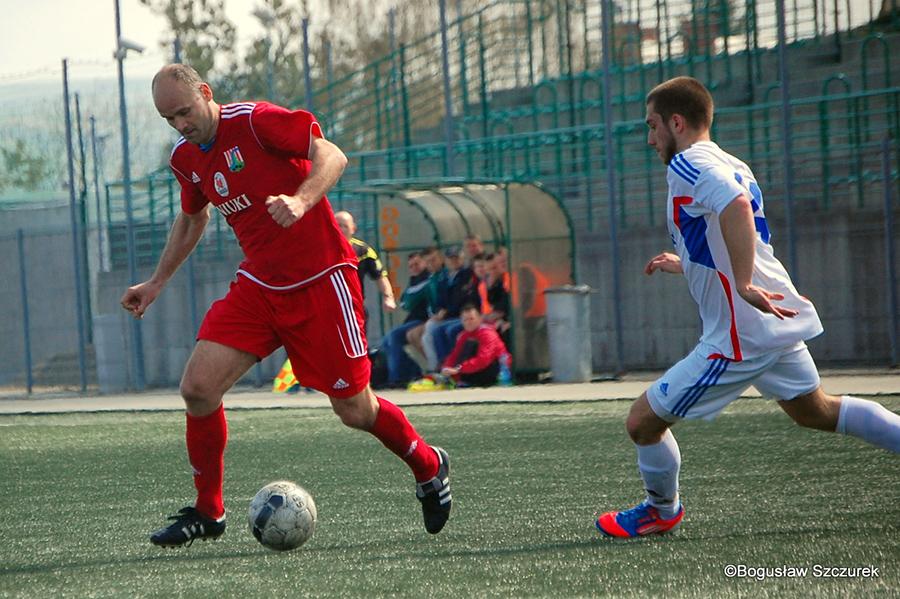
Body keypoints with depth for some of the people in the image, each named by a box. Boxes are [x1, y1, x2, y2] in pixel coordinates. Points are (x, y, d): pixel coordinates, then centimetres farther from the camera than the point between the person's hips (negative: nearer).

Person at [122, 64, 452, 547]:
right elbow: (192, 220, 26)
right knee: (197, 387, -11)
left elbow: (332, 157, -19)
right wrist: (157, 282, 26)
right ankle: (207, 512, 4)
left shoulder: (255, 121, -14)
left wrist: (300, 202, -36)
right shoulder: (185, 158, 7)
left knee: (355, 411, -1)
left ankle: (428, 467, 28)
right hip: (258, 286, 6)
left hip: (320, 280, -6)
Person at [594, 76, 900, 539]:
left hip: (740, 336, -10)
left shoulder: (688, 165, -13)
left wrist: (744, 285, -35)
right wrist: (686, 265, 33)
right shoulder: (732, 166, 15)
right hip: (779, 324, 10)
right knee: (815, 411, 29)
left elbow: (736, 206, -34)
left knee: (643, 421, 2)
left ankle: (662, 510, 23)